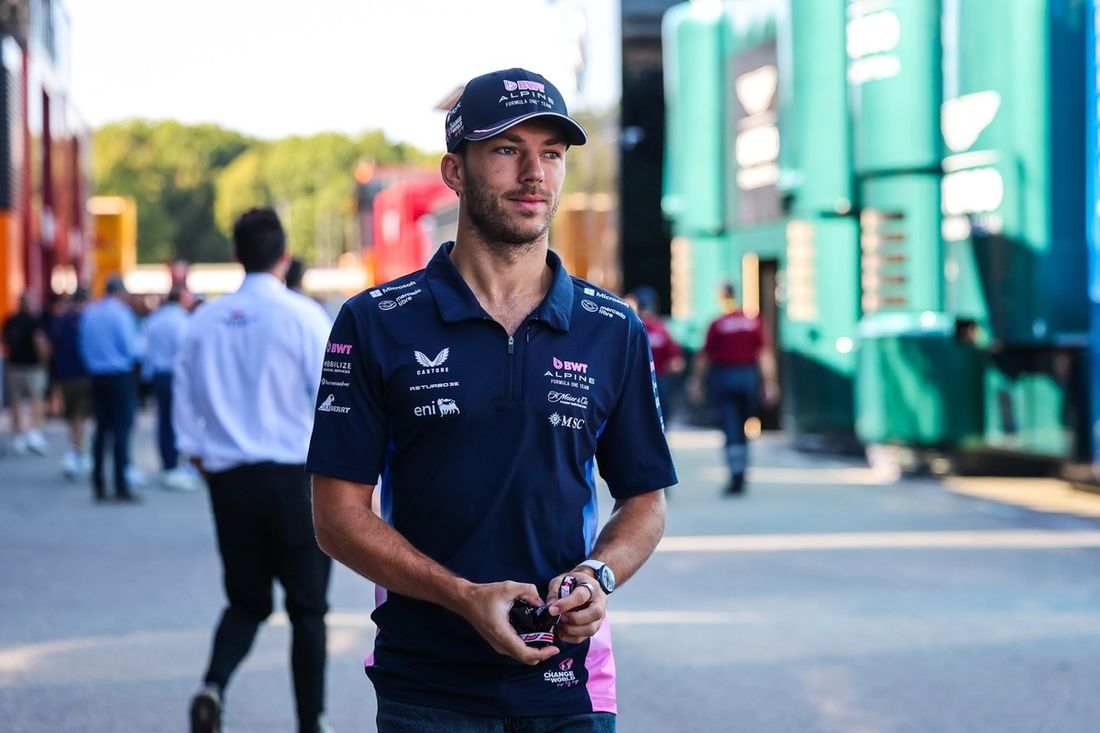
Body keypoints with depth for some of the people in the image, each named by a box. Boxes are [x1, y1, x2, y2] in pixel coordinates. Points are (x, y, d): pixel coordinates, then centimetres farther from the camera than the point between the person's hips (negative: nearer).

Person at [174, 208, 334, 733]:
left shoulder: (205, 320, 5)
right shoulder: (301, 316, -9)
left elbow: (183, 401, 11)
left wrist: (202, 462, 21)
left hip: (228, 478, 4)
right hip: (293, 476, -4)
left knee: (246, 601, 14)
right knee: (307, 607, 7)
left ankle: (213, 686, -11)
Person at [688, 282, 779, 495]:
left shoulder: (717, 325, -7)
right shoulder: (754, 323, 0)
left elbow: (704, 356, -3)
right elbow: (765, 355, -1)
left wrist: (696, 382, 7)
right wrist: (770, 383, 2)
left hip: (723, 378, -3)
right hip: (748, 377, 3)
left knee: (731, 431, -3)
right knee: (743, 429, 15)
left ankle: (736, 478, -13)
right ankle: (741, 477, 20)